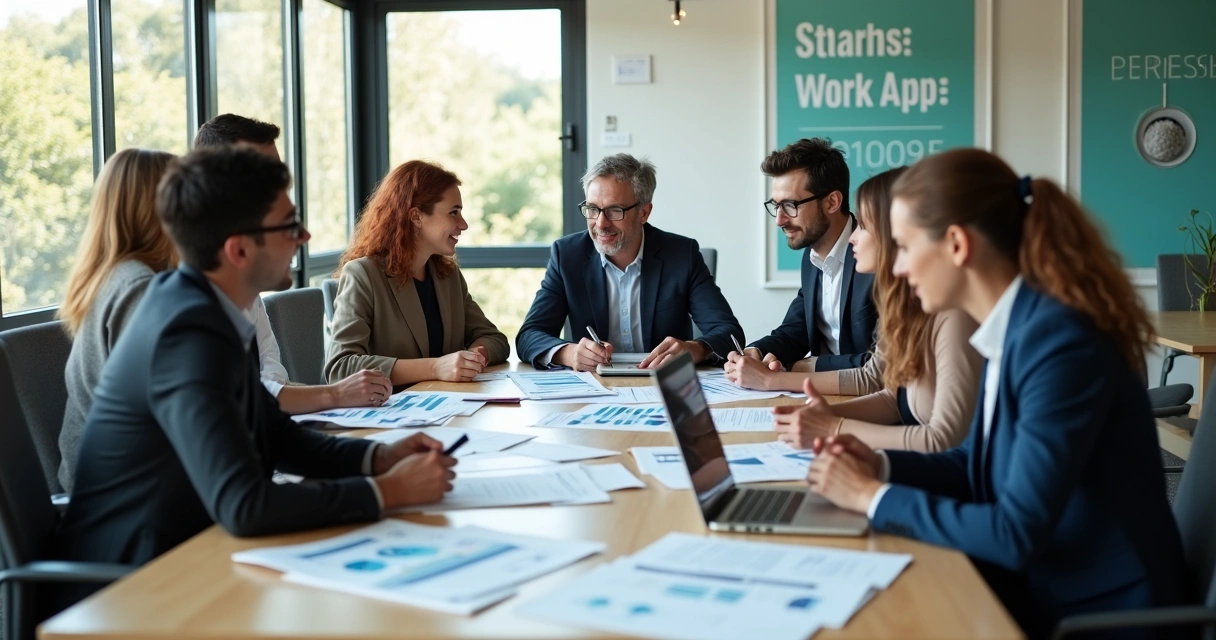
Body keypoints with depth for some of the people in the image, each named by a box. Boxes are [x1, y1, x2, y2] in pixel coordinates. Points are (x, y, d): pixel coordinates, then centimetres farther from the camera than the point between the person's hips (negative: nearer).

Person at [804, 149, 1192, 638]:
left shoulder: (1060, 342, -25)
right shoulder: (1013, 327, 2)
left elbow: (1016, 534, -25)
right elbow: (978, 465, 14)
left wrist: (874, 498, -17)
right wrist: (880, 467, -1)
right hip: (1038, 585, 7)